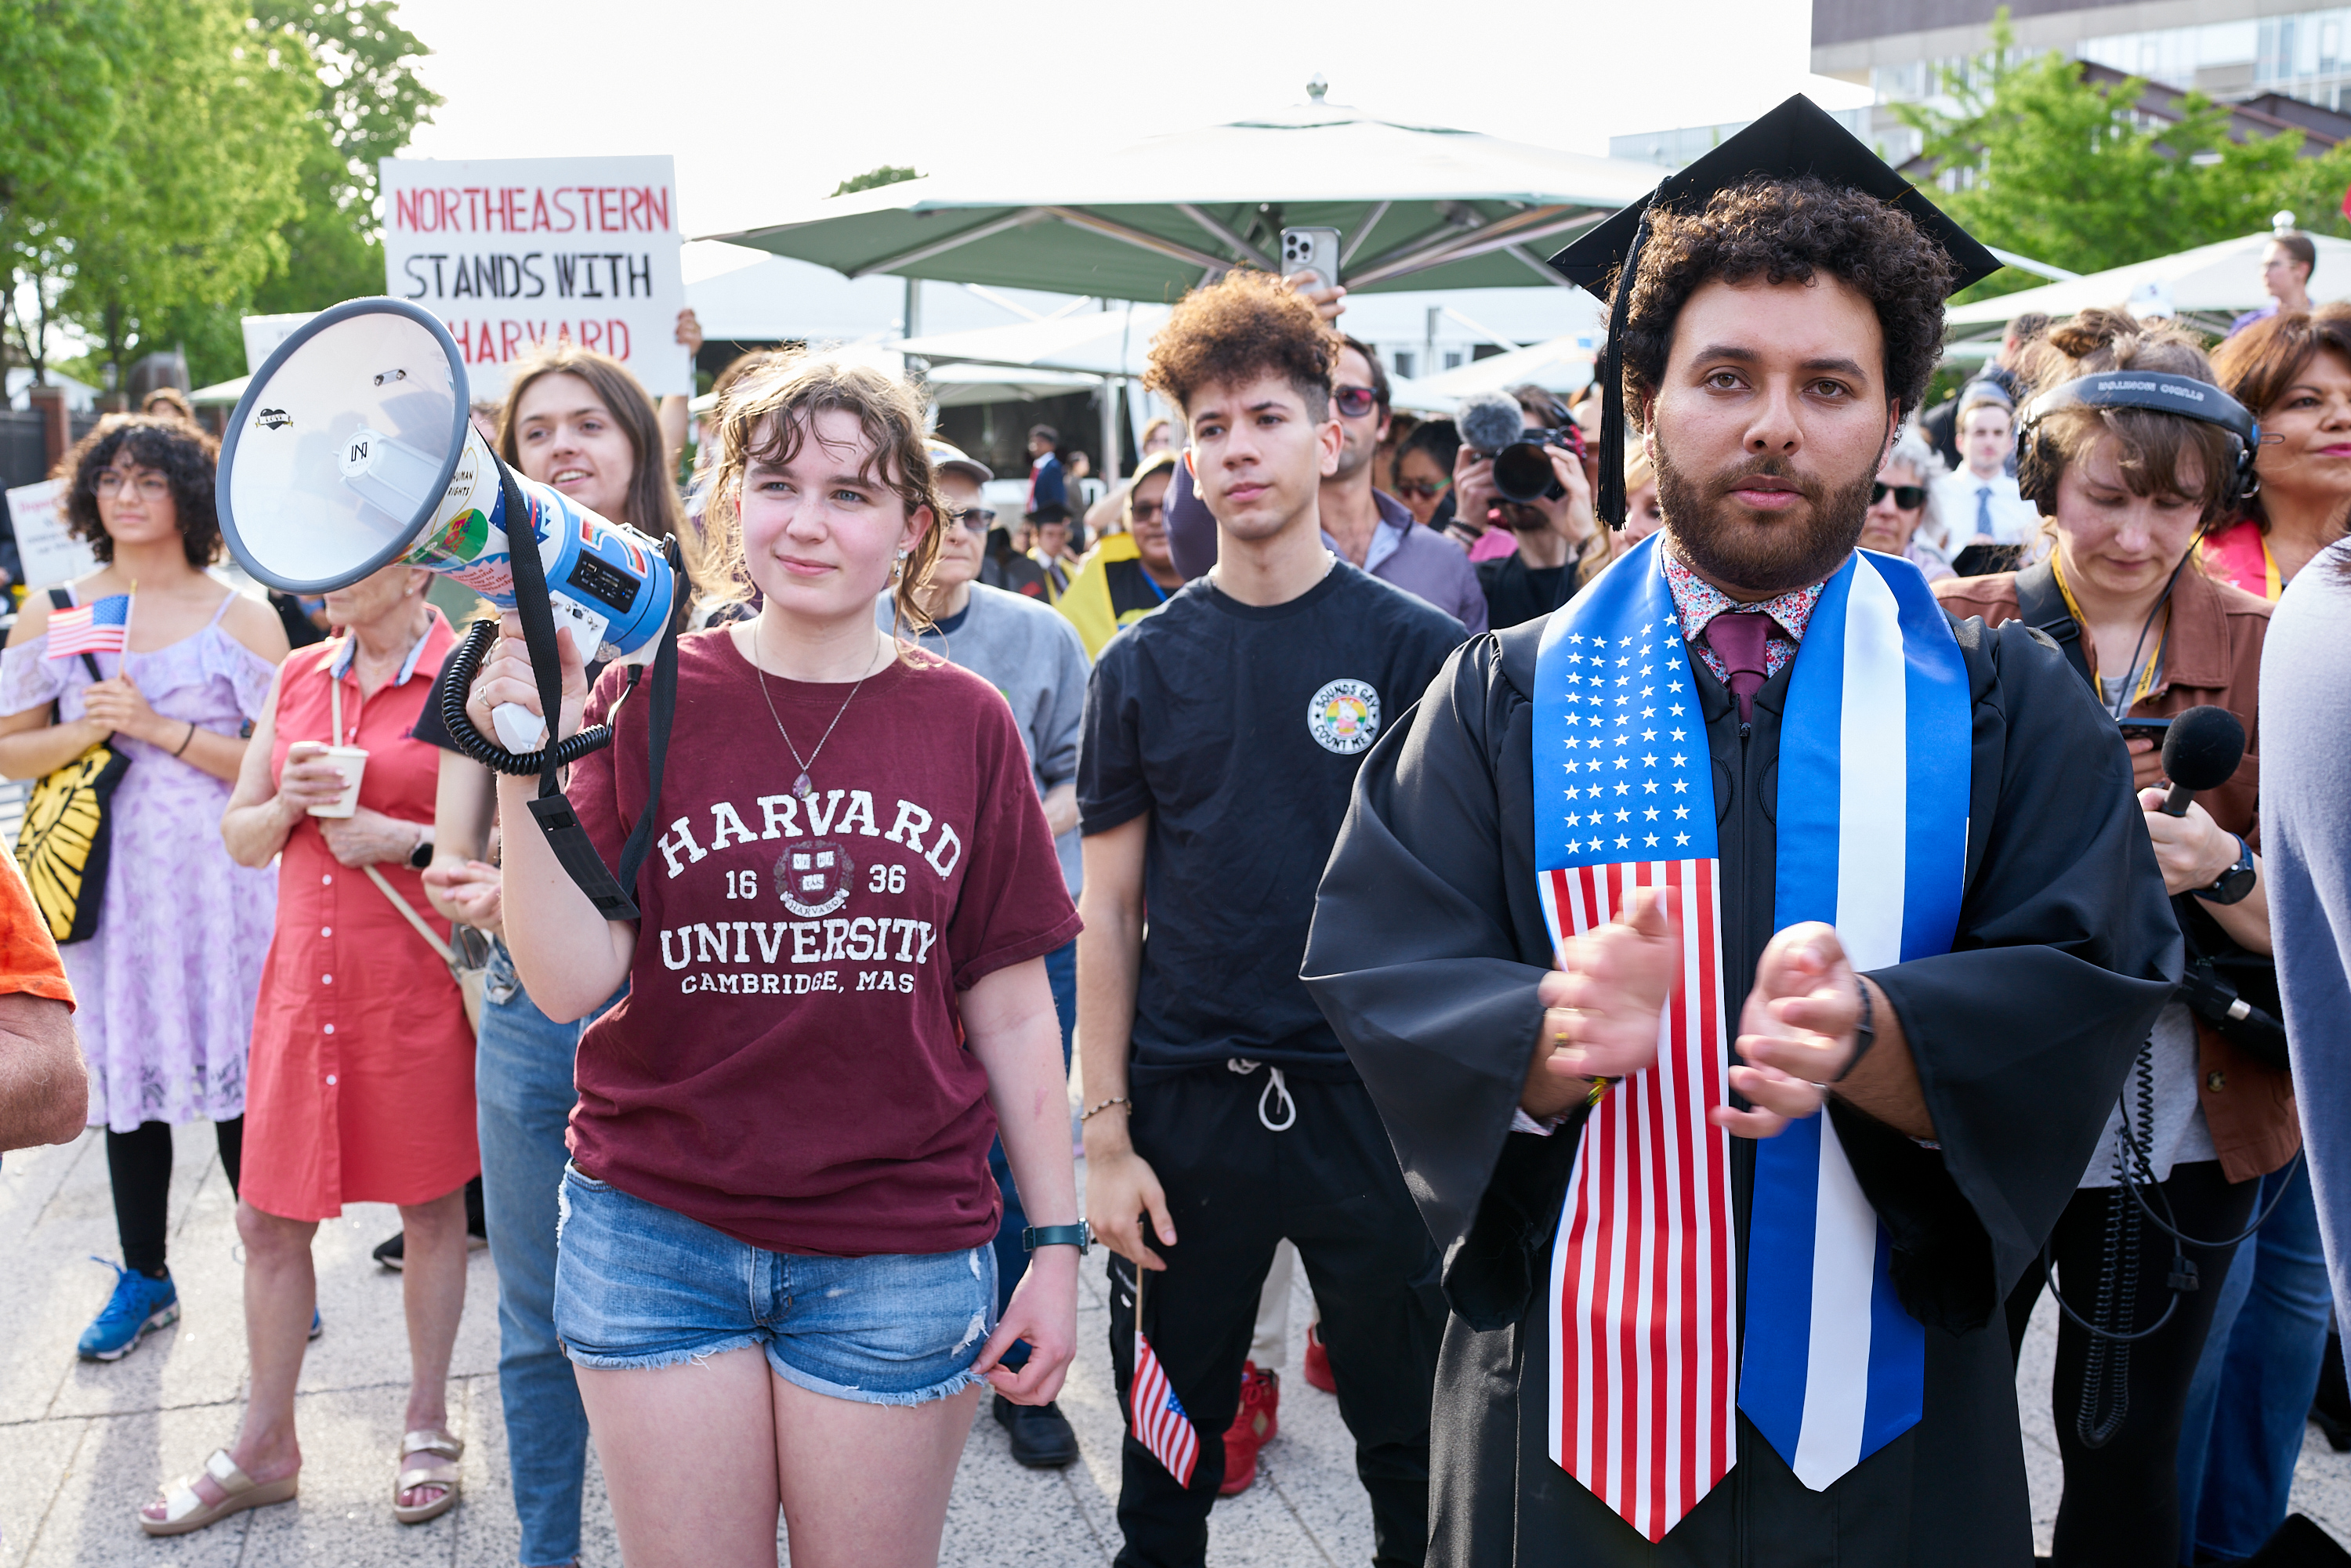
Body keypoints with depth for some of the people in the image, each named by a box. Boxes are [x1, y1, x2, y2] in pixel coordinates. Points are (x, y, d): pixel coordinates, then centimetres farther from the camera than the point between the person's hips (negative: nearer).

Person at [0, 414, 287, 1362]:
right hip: (105, 878, 3)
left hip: (218, 879, -3)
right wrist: (83, 732, -9)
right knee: (127, 1077, 11)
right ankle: (143, 1280, 27)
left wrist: (164, 730, -15)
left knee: (239, 1078, 0)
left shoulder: (240, 617, -1)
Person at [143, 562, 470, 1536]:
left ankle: (426, 1427, 27)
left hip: (420, 988, -5)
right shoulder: (298, 678, 10)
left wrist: (410, 841, -17)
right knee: (267, 1218, 9)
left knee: (430, 1207, 9)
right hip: (305, 981, 5)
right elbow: (240, 836, 15)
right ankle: (264, 1446, 25)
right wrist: (290, 804, -5)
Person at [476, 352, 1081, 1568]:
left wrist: (1058, 1241, 2)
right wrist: (525, 772, -22)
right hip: (657, 1236, 0)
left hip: (898, 1255, 1)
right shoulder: (645, 701, -3)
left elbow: (1012, 1009, 3)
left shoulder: (966, 724, 0)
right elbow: (570, 982, -10)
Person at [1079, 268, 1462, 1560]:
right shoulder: (1143, 666, 3)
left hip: (1375, 1101, -1)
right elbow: (1107, 912, 4)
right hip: (1185, 1110, 2)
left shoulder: (1421, 651, -2)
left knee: (1415, 1453, 10)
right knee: (1166, 1461, 13)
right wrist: (1105, 1135, -1)